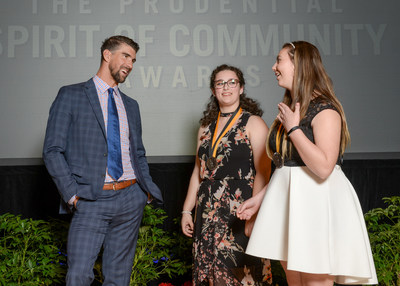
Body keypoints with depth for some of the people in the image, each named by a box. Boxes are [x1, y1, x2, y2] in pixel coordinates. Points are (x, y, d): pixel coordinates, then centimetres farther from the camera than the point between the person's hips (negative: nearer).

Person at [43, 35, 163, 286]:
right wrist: (72, 195, -10)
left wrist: (148, 189, 7)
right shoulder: (71, 96, 1)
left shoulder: (131, 105, 16)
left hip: (130, 199, 5)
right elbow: (53, 150, -4)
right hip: (91, 201, -4)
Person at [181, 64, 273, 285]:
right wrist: (187, 210, 13)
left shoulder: (253, 124, -3)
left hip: (239, 209, -5)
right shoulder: (206, 127, 14)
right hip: (208, 212, 6)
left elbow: (262, 173, -11)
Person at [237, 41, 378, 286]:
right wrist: (259, 198, 13)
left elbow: (323, 167, -26)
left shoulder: (324, 109, -14)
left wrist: (293, 128, -19)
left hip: (317, 202, -8)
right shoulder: (290, 108, 12)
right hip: (288, 201, 8)